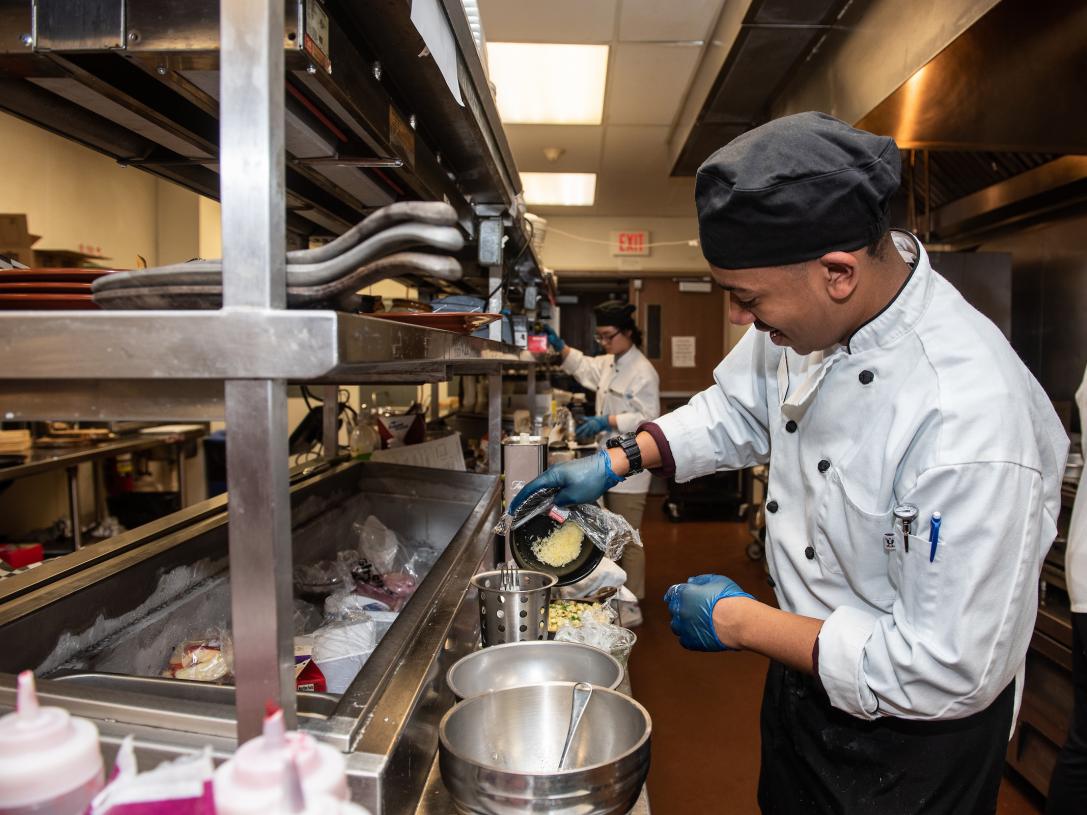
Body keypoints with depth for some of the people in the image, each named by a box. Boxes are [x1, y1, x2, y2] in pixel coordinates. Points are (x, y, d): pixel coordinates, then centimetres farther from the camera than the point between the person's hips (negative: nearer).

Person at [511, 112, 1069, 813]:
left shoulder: (972, 418, -36)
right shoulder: (811, 314, -12)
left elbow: (949, 670, -30)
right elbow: (738, 409, 6)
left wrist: (739, 622, -24)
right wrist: (617, 463, -4)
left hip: (910, 741, -6)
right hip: (807, 676, 7)